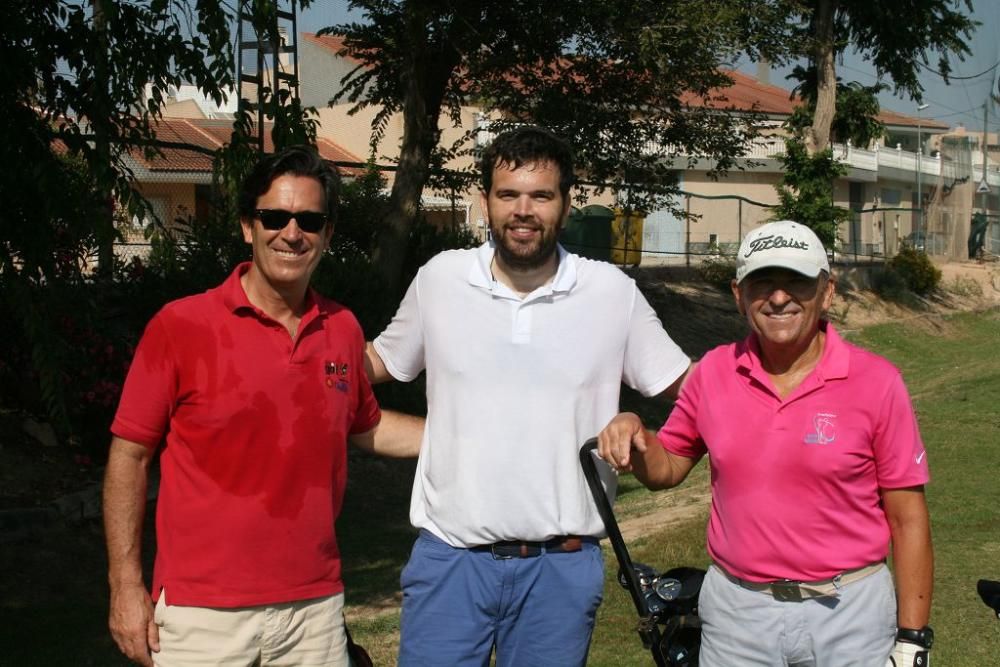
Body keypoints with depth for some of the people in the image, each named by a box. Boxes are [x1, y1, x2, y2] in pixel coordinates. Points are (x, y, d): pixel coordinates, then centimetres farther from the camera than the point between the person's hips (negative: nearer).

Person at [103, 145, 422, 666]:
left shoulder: (343, 329, 5)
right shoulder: (180, 326, -8)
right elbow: (129, 455, -3)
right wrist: (126, 586, -6)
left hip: (316, 606, 4)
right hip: (203, 615, -3)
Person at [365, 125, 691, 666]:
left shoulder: (612, 292, -2)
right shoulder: (440, 279, 0)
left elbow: (690, 386, 6)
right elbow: (378, 364, 14)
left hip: (562, 565, 0)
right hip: (450, 556, 0)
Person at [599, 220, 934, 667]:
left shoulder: (876, 382, -8)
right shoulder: (713, 373, 0)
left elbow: (907, 519, -6)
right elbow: (667, 469, 12)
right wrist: (634, 439, -10)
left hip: (848, 614, -2)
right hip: (735, 611, 3)